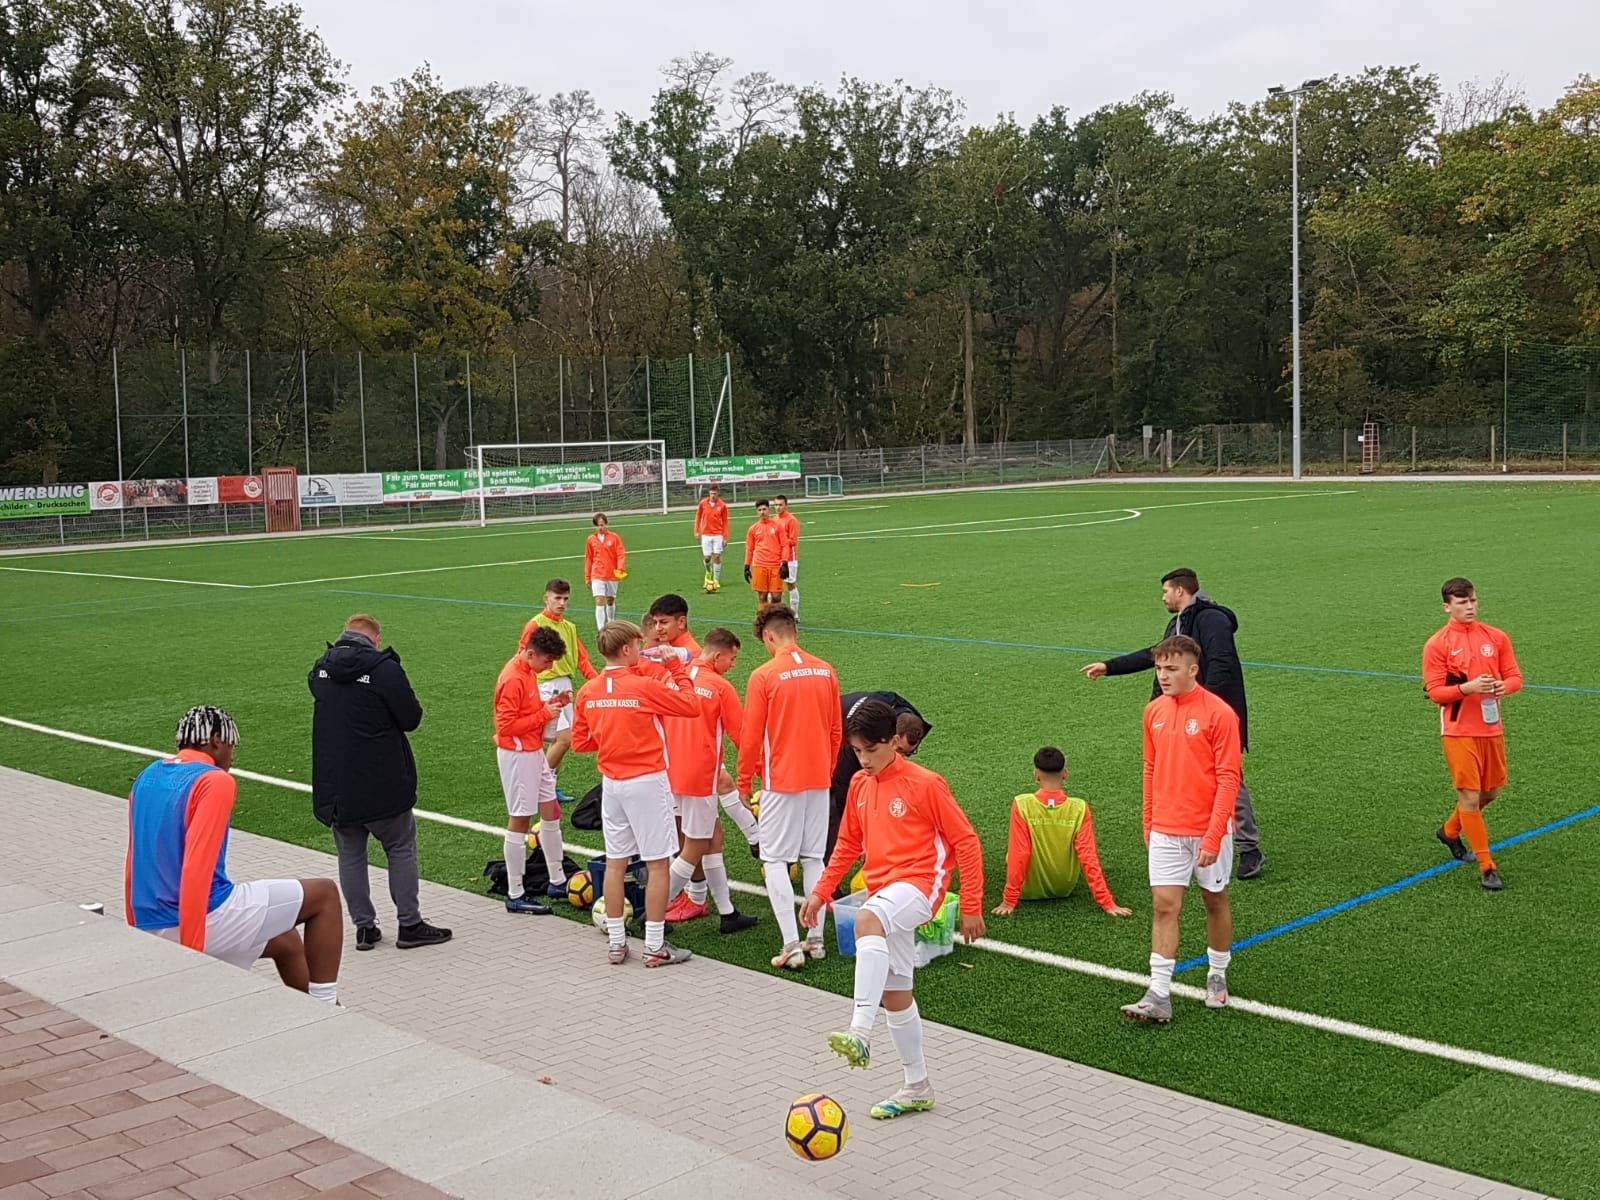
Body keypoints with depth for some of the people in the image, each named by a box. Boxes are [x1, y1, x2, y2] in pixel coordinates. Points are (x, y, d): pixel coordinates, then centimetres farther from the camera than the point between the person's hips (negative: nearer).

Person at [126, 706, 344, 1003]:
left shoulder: (146, 778, 14)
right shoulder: (216, 781, -11)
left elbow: (135, 865, 19)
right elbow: (196, 870, -22)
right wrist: (190, 955, -23)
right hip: (206, 919, -9)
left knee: (286, 943, 26)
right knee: (325, 894, 7)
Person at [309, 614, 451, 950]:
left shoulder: (320, 668, 3)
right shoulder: (384, 668, -15)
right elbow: (411, 718, -12)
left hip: (334, 785, 5)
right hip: (383, 783, -4)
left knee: (350, 855, 14)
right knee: (401, 850, 8)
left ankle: (364, 927, 17)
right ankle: (409, 925, 10)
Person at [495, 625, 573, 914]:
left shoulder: (528, 671, 8)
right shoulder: (513, 679, -21)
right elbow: (505, 725, -23)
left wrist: (551, 704, 0)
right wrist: (544, 714, -20)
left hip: (534, 751, 10)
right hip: (517, 754, -10)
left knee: (551, 812, 15)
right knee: (520, 820, -3)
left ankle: (557, 881, 27)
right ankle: (515, 895, 5)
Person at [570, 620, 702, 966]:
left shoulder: (588, 692, 1)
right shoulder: (645, 686, -15)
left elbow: (580, 742, 8)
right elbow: (692, 705, -10)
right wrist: (677, 669, -1)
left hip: (611, 783, 6)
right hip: (647, 782, -6)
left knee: (615, 862, 12)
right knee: (657, 864, 2)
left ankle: (616, 942, 18)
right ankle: (655, 947, 6)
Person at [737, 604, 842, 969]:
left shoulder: (763, 676, -11)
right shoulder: (826, 671, 3)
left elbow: (750, 737, -9)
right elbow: (837, 731, 9)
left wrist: (744, 783, 4)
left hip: (781, 781, -5)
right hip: (818, 779, 5)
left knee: (775, 861, 2)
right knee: (814, 858, 13)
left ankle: (792, 946, -4)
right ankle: (816, 939, 16)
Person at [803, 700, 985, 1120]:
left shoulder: (925, 784, -10)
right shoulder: (860, 785, 9)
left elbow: (967, 842, -8)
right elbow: (848, 844, 22)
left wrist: (971, 907, -8)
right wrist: (820, 892, 15)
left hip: (919, 884, -8)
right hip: (883, 895, 8)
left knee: (867, 920, -38)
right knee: (895, 992, 12)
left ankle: (860, 1033, -46)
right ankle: (917, 1088, 27)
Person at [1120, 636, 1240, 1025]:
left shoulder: (1219, 713, -13)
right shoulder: (1154, 711, 3)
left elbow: (1228, 779, -14)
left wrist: (1213, 837, -19)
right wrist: (1148, 823, 12)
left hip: (1207, 831, -4)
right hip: (1165, 832, 4)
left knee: (1215, 902, 13)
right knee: (1164, 906, -2)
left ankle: (1217, 978, 32)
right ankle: (1159, 996, -4)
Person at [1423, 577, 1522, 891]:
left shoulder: (1496, 637, 4)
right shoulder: (1437, 645, -8)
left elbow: (1514, 677, 5)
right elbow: (1434, 691, -10)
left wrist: (1503, 686, -18)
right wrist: (1468, 687, -26)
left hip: (1492, 728, 5)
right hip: (1459, 732, -5)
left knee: (1491, 792, 15)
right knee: (1470, 796, -6)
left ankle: (1450, 831, 40)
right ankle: (1486, 866, 3)